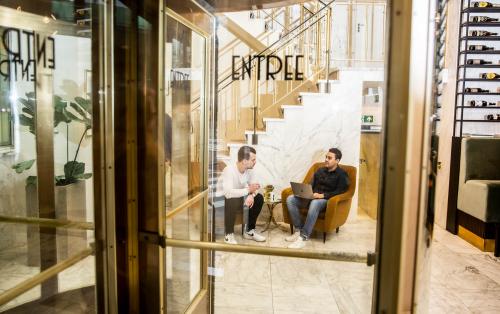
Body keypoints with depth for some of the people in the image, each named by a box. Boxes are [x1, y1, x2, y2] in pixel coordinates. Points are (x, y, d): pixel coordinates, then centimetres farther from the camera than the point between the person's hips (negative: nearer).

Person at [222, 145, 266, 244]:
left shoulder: (249, 170, -9)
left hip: (240, 196, 7)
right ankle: (229, 234, -18)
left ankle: (249, 231, 5)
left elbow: (253, 187, -6)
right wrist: (248, 190, -38)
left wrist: (251, 195, -29)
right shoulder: (229, 170, -31)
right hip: (222, 198, -7)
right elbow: (228, 193, -41)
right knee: (233, 201, -38)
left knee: (259, 198, -8)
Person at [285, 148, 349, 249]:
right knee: (290, 199, -19)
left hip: (327, 200, -6)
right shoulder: (320, 170, 21)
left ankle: (304, 237, -41)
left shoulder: (341, 174, 2)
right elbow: (311, 185, 20)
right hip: (313, 197, 6)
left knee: (315, 203, -42)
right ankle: (298, 230, -20)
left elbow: (339, 192, -10)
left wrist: (322, 195, -23)